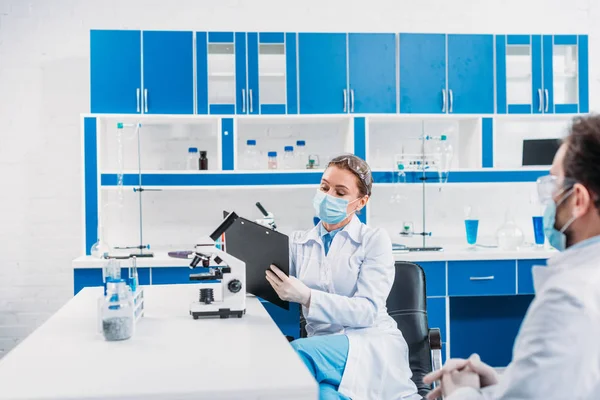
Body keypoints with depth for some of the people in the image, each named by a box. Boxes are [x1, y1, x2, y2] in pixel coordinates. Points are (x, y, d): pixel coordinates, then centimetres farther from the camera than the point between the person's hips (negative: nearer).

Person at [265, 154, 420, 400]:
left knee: (297, 353, -32)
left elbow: (367, 310, -11)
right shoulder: (299, 242, 15)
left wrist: (307, 297, -25)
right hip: (324, 347, 2)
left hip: (372, 345, -1)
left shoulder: (374, 240, 3)